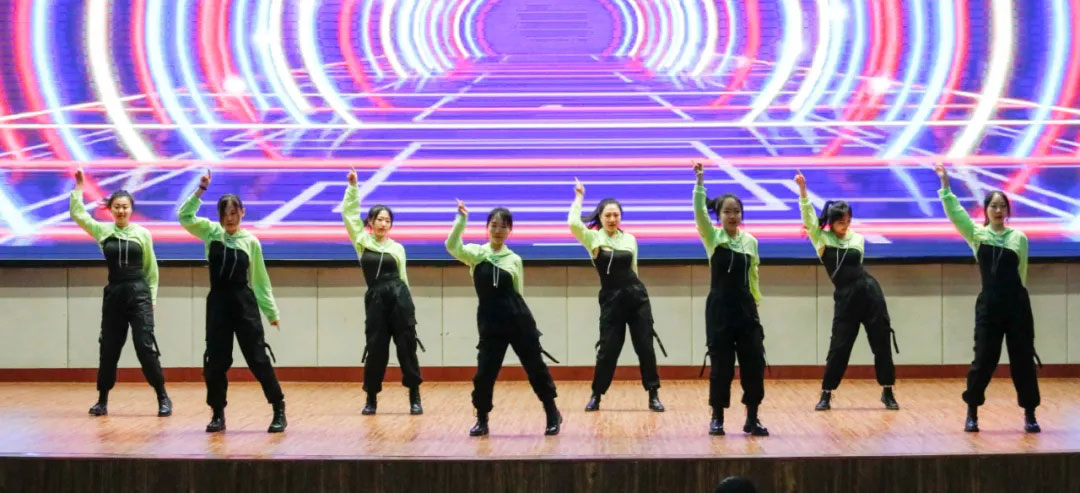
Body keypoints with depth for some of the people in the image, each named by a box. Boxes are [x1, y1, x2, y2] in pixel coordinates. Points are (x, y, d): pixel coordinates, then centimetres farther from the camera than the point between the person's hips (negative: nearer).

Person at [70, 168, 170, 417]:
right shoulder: (102, 231, 5)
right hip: (113, 294, 2)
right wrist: (79, 186, -9)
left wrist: (152, 298, 4)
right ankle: (102, 400, 18)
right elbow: (77, 214, -4)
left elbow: (151, 269, 6)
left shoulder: (143, 234, 2)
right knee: (108, 348, 7)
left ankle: (163, 398, -1)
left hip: (139, 293, -2)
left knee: (145, 347, -8)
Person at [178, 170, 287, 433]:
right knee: (216, 360, 3)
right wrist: (201, 189, -10)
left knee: (257, 357, -3)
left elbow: (260, 280, 8)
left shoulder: (251, 242, 3)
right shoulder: (211, 232, 6)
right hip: (217, 302, 2)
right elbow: (184, 216, -4)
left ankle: (279, 411, 2)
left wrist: (272, 312, 9)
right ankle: (218, 415, 14)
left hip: (244, 303, -2)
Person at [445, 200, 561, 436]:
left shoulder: (514, 259, 6)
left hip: (518, 320, 1)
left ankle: (552, 414, 19)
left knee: (535, 368, 5)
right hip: (490, 323, -1)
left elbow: (518, 295, 12)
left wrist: (529, 327, 12)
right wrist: (462, 218, -27)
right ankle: (482, 420, 18)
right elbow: (451, 246, -18)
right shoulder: (476, 253, 2)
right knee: (484, 373, -1)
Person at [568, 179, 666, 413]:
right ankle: (596, 395, 15)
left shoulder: (630, 239, 7)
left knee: (645, 346, 2)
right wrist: (579, 196, -11)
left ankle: (653, 395, 9)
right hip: (611, 299, -3)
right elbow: (573, 223, -21)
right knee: (608, 350, -1)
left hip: (637, 296, 3)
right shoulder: (592, 238, -3)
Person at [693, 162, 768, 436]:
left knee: (754, 362, -1)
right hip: (719, 307, -3)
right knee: (721, 364, 0)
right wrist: (700, 181, -29)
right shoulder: (712, 237, -1)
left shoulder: (751, 241, 8)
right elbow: (699, 211, -18)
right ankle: (717, 418, 12)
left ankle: (752, 419, 9)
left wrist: (757, 304, 9)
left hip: (745, 308, 3)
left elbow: (753, 276, 13)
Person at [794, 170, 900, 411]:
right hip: (845, 297, -2)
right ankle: (826, 395, 11)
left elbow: (853, 257, -2)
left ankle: (887, 393, 13)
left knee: (881, 342, 3)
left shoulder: (857, 238, 11)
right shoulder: (821, 238, 2)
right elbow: (808, 215, -9)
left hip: (869, 291, 2)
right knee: (839, 346, -2)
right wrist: (802, 188, -19)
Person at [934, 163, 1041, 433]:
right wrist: (945, 183, -15)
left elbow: (1022, 272, 12)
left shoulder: (1019, 238, 6)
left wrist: (1015, 294, 13)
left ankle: (1029, 415, 15)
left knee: (1023, 359, 4)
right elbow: (954, 212, -7)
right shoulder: (976, 234, 4)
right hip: (989, 304, -1)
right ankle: (972, 413, 14)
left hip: (1017, 304, 1)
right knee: (984, 359, 1)